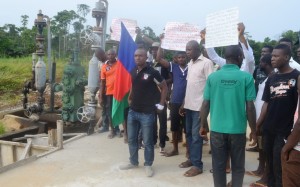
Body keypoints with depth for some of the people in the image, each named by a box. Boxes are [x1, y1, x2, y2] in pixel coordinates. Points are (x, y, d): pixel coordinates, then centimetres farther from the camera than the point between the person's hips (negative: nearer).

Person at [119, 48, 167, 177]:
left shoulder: (152, 72, -11)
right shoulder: (132, 72, 7)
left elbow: (164, 87, -3)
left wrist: (161, 104, -4)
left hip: (147, 113, -6)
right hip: (132, 111, 6)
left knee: (147, 141, 3)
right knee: (131, 139, 15)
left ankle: (148, 165, 19)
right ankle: (133, 162, 31)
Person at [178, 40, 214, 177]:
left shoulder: (206, 63, -10)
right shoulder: (190, 63, 13)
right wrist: (184, 104, 16)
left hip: (199, 106, -7)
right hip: (189, 105, 7)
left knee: (196, 135, -2)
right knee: (189, 133, 14)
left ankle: (197, 165, 8)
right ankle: (191, 158, 27)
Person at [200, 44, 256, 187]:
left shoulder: (212, 77, -2)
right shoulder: (246, 77, -7)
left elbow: (205, 104, 0)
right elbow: (250, 107, -7)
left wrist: (203, 125, 12)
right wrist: (253, 130, 5)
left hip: (217, 129, 2)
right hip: (238, 129, -1)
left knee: (218, 166, 12)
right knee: (238, 166, 15)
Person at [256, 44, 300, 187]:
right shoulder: (271, 79, 9)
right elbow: (266, 103, 11)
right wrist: (257, 125, 5)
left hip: (285, 130, -5)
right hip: (268, 129, 5)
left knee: (279, 168, 0)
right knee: (270, 165, 15)